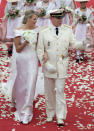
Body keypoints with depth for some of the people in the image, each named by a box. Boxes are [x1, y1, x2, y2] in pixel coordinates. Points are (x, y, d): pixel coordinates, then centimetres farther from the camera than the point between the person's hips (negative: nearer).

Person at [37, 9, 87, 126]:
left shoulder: (68, 30, 5)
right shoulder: (44, 32, 1)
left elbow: (73, 44, 4)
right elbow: (40, 50, 1)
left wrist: (83, 44, -17)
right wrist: (45, 63, -10)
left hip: (62, 66, -1)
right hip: (49, 66, 1)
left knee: (60, 90, -5)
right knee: (49, 91, 9)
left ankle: (60, 117, -2)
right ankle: (50, 114, 23)